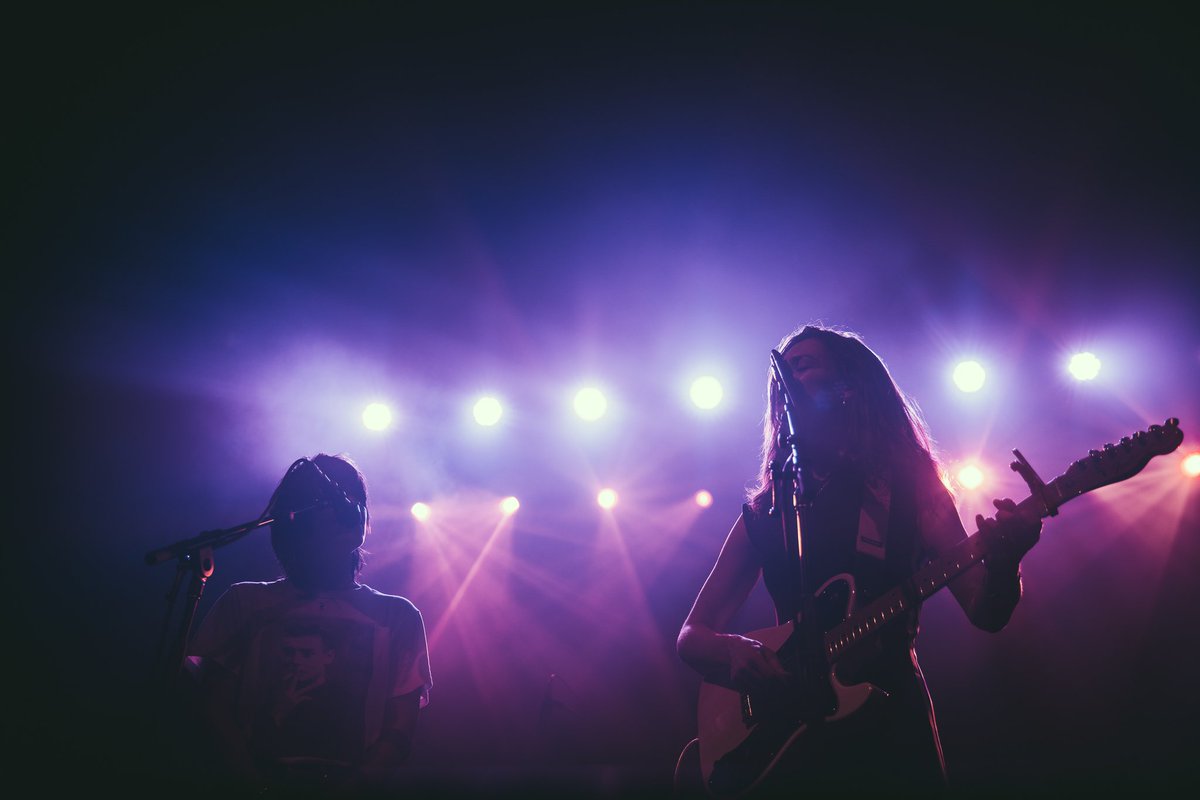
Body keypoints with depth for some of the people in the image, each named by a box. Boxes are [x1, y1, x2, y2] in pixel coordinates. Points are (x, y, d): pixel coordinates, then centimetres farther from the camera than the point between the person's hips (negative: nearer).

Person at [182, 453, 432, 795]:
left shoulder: (397, 616, 11)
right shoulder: (243, 602, 13)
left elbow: (399, 731, 4)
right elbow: (215, 707, 5)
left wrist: (353, 787, -13)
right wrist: (260, 785, -9)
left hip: (348, 788, -1)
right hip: (253, 789, 1)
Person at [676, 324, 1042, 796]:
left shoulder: (909, 486, 5)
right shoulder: (764, 511, 9)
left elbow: (985, 612, -2)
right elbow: (691, 636, 9)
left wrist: (1004, 563, -24)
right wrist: (735, 651, -13)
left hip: (886, 714, -2)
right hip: (782, 729, 2)